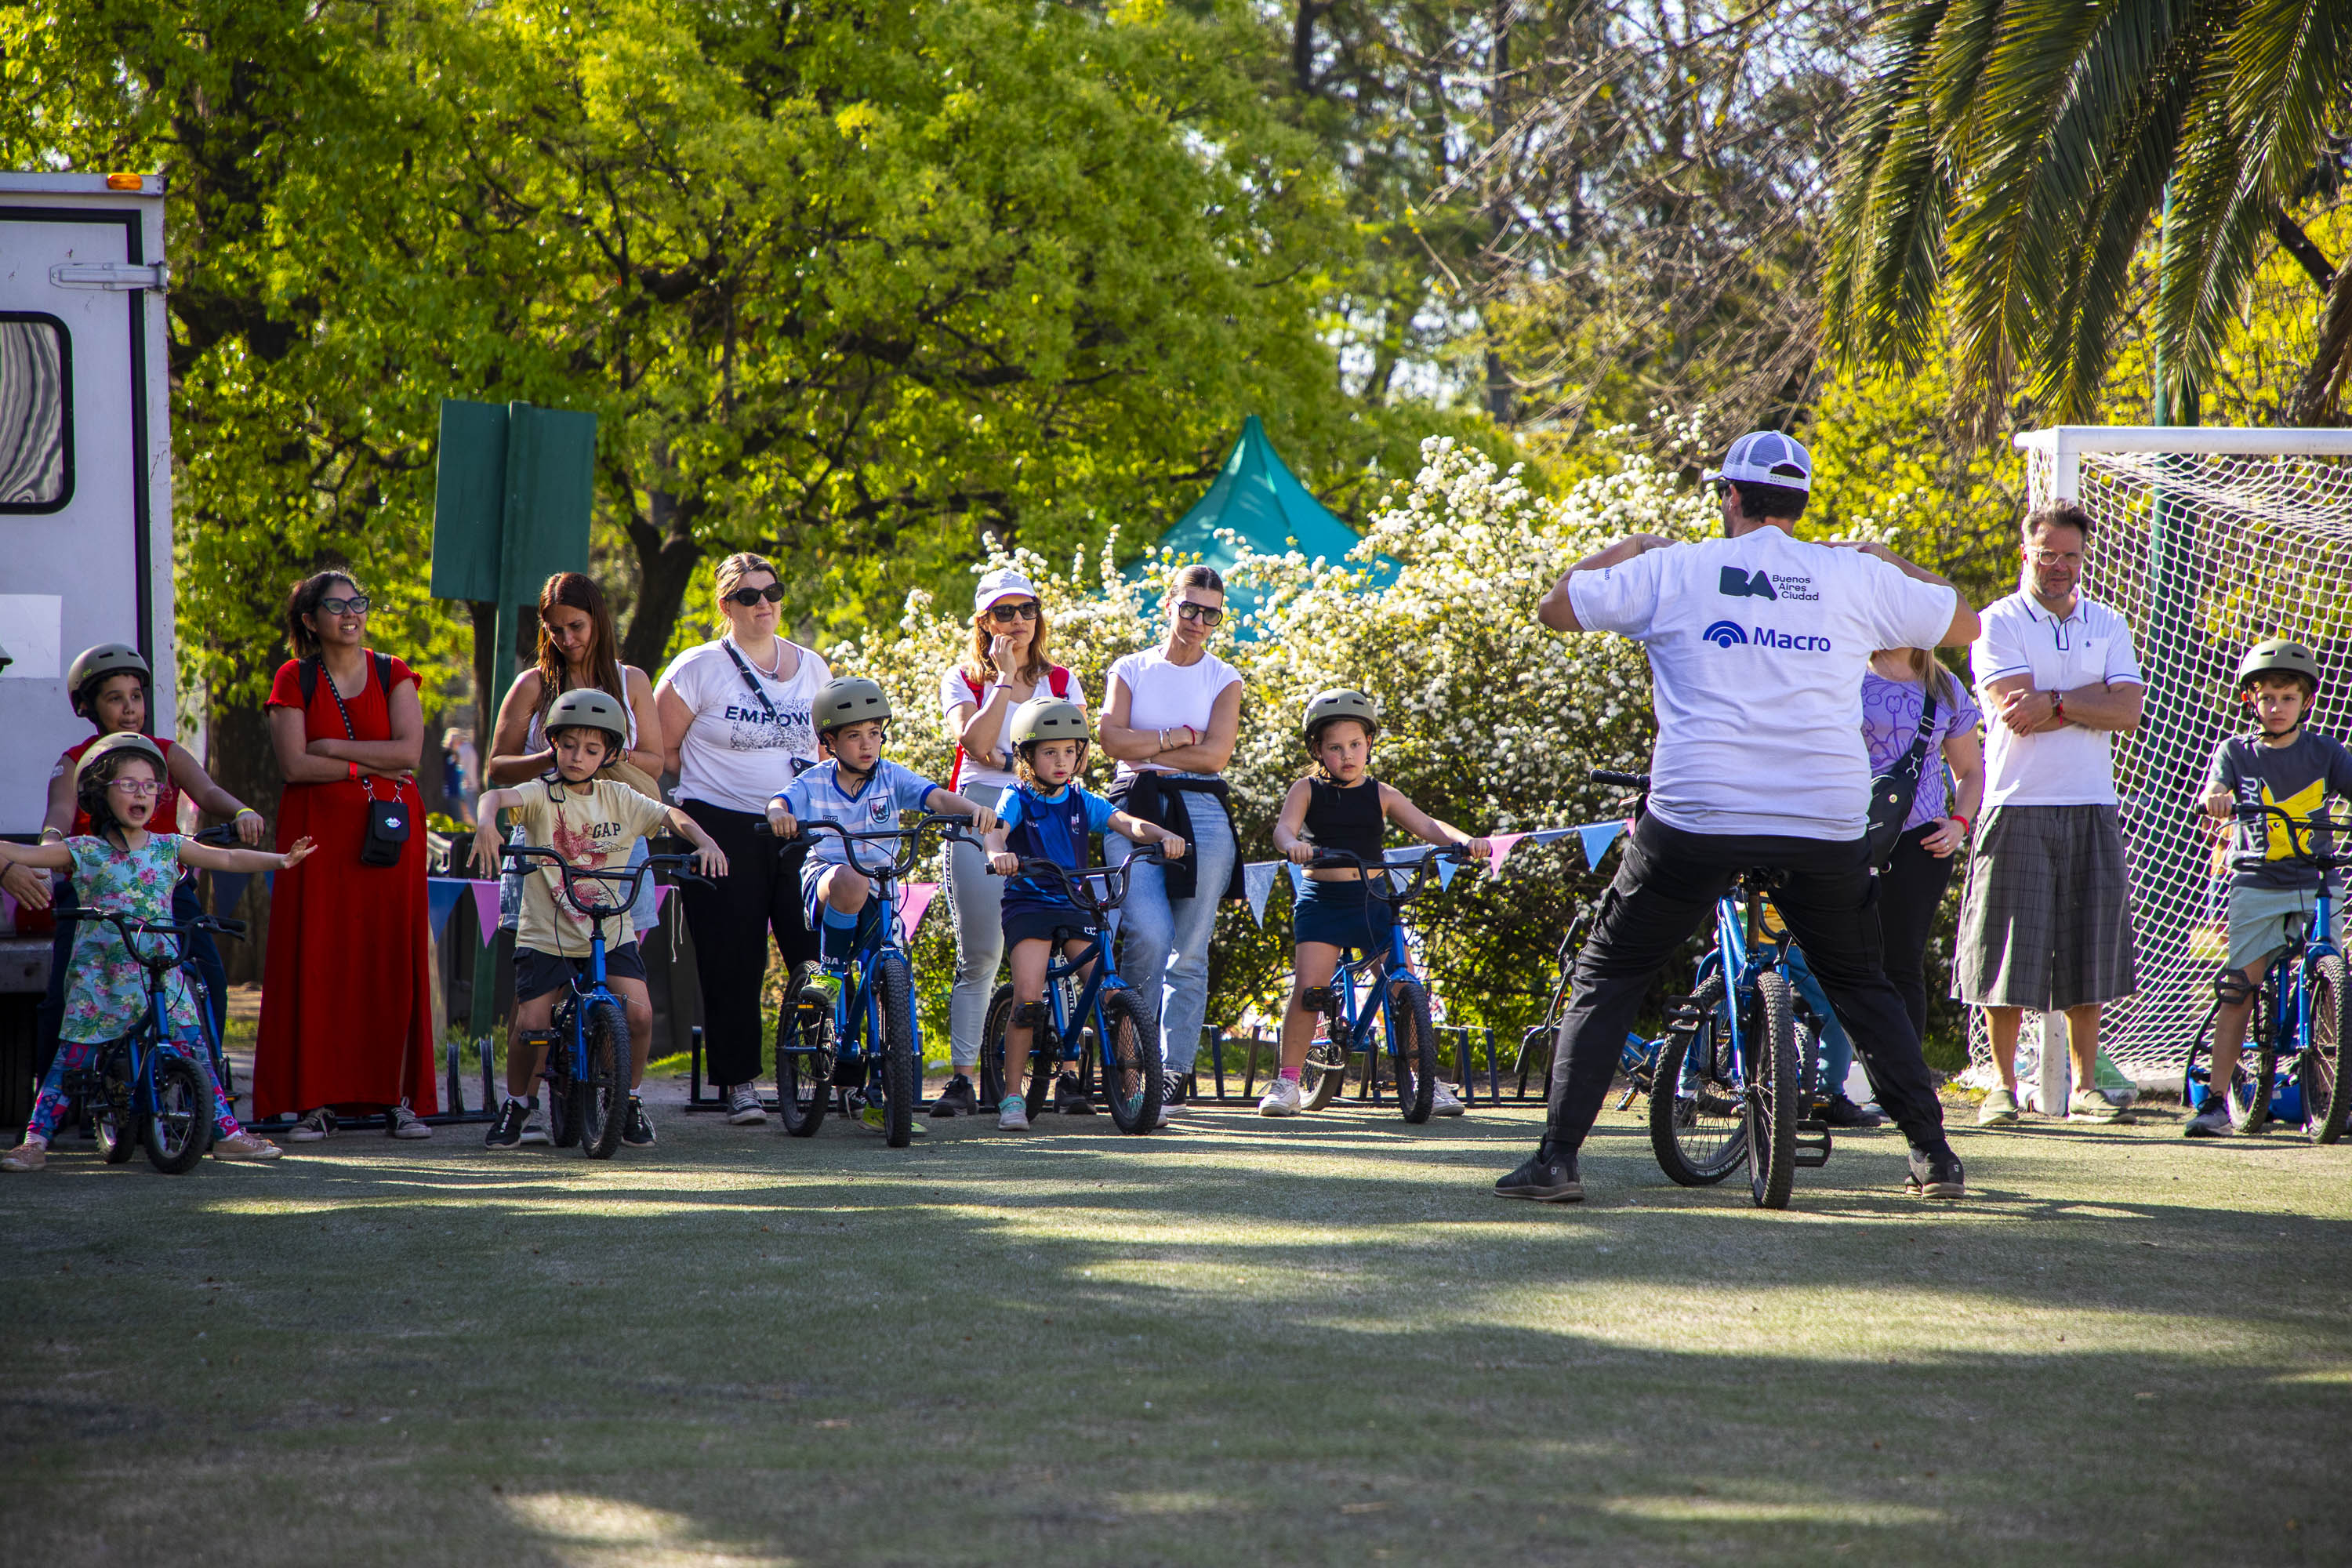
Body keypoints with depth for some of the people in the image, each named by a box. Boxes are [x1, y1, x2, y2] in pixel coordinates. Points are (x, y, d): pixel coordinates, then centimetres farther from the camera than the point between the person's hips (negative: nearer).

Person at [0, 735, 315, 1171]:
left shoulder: (169, 848, 9)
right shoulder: (85, 852, 1)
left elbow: (228, 859, 8)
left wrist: (280, 859, -3)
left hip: (160, 974, 2)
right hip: (98, 979, -2)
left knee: (193, 1049, -5)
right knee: (72, 1058, -4)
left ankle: (228, 1133, 1)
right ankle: (36, 1139, 1)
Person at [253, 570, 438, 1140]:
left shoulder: (392, 676, 8)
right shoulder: (295, 680, 4)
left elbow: (409, 751, -6)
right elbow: (294, 765, -8)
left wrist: (334, 748, -9)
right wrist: (373, 766, -9)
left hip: (389, 831, 1)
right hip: (318, 832, -1)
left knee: (392, 960, -2)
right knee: (316, 963, -5)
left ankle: (399, 1098, 2)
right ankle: (318, 1101, -2)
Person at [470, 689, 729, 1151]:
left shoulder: (619, 800, 5)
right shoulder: (541, 796, -6)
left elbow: (672, 816, 8)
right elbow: (497, 796, -24)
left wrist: (705, 843, -12)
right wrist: (487, 822, -48)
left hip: (610, 933, 2)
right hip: (545, 935, -2)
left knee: (638, 1012, -17)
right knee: (531, 1026, -14)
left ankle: (630, 1101, 6)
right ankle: (516, 1105, 13)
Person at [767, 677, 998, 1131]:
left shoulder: (892, 778, 0)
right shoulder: (816, 782, -4)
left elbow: (936, 796, -14)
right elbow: (780, 801, -20)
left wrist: (974, 809, -34)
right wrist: (778, 815, -46)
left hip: (879, 892, 3)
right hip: (823, 880, -3)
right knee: (850, 881, -40)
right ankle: (831, 972, -18)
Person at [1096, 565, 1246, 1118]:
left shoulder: (1224, 679, 10)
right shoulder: (1130, 670, 11)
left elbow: (1214, 755, -3)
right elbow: (1112, 737, -4)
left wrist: (1146, 748, -3)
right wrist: (1173, 737, -6)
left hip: (1200, 813, 1)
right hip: (1135, 812, -1)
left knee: (1190, 952, 0)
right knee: (1149, 934, -18)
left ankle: (1175, 1072, 7)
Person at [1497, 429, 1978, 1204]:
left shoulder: (1673, 570, 2)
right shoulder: (1856, 577, 6)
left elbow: (1555, 608, 13)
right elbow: (1965, 622, 20)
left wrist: (1620, 552, 29)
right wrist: (1893, 564, 33)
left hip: (1697, 816, -2)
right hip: (1828, 821, 2)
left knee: (1607, 976, 12)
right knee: (1861, 985, 22)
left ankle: (1559, 1157, 2)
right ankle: (1933, 1155, 16)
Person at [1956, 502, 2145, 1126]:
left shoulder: (2106, 625, 12)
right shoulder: (1998, 624, -1)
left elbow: (2127, 711, -2)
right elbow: (2017, 713, -14)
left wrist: (2054, 703, -12)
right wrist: (2092, 699, -9)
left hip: (2092, 811, 4)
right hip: (2018, 807, -3)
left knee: (2088, 956, 5)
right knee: (2008, 952, -4)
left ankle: (2084, 1086, 12)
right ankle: (2004, 1085, 5)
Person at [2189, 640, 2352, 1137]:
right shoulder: (2237, 751, 6)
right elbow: (2213, 793, -11)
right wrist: (2216, 800, -35)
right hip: (2257, 887, -1)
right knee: (2237, 989, -8)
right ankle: (2216, 1100, -7)